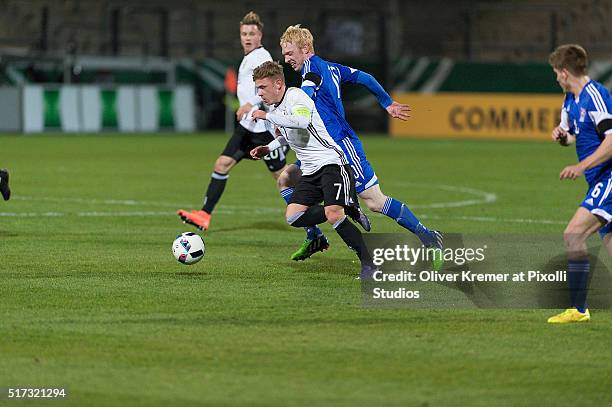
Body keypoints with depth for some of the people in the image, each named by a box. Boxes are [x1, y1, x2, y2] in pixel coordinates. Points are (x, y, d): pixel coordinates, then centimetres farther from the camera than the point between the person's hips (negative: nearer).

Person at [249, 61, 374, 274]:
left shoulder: (295, 96, -13)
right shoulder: (275, 108, 15)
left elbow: (302, 121, -35)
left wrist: (267, 116, -26)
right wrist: (269, 148, 21)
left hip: (331, 162, -9)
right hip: (310, 171, 9)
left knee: (333, 214, -25)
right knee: (294, 217, -6)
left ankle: (368, 263, -15)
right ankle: (346, 210, 11)